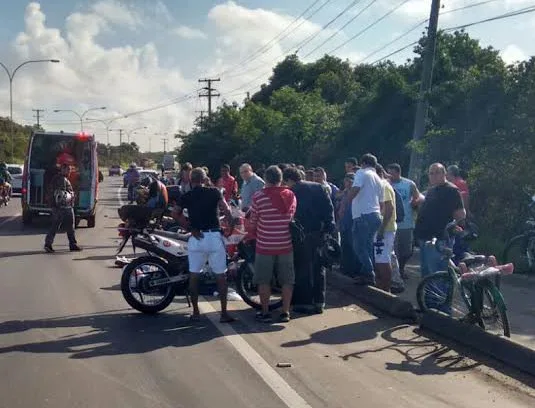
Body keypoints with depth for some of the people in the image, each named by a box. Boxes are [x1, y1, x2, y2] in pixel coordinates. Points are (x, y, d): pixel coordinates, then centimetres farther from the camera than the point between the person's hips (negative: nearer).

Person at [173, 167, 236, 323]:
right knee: (221, 276, 6)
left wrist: (190, 228, -1)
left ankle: (196, 312, 16)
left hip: (196, 238, 1)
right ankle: (224, 313, 5)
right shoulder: (214, 192, 1)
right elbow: (226, 209, -11)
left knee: (194, 275, 13)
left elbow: (175, 214, -5)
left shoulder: (186, 196, 5)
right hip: (214, 236, -1)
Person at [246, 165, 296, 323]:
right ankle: (285, 312, 15)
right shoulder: (291, 195, 0)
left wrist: (251, 235, 15)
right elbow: (294, 218, 9)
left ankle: (265, 312, 14)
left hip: (265, 245, -3)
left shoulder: (258, 196, -12)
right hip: (286, 245, 3)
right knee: (287, 280, 11)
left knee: (264, 280, 9)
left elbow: (253, 222, -5)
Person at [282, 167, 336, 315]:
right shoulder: (317, 187, 8)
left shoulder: (291, 192, -6)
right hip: (320, 233, 5)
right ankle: (319, 302, 16)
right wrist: (329, 227, 6)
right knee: (318, 268, 12)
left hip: (302, 235, -5)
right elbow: (329, 207, 4)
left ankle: (305, 303, 7)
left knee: (303, 269, 4)